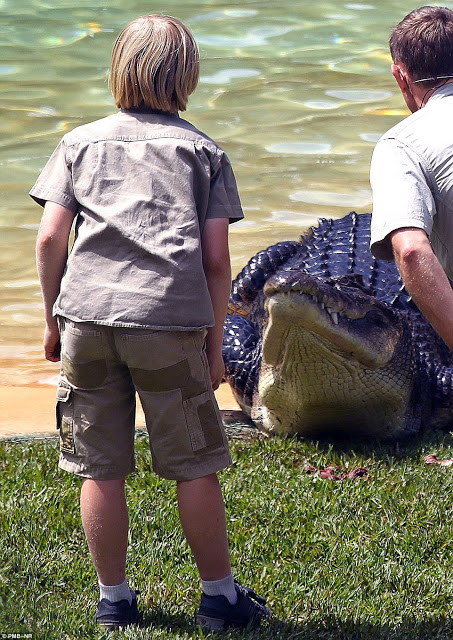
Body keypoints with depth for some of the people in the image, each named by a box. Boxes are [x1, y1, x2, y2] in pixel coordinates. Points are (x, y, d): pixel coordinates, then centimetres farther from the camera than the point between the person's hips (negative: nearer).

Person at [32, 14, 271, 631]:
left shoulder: (81, 141, 14)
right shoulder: (204, 150, 11)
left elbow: (50, 239, 6)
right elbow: (216, 258, 4)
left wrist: (53, 321, 17)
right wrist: (215, 343, 12)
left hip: (87, 313, 1)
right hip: (171, 322, -1)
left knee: (101, 468, 9)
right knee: (196, 466, 9)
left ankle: (113, 599, 18)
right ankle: (219, 595, 18)